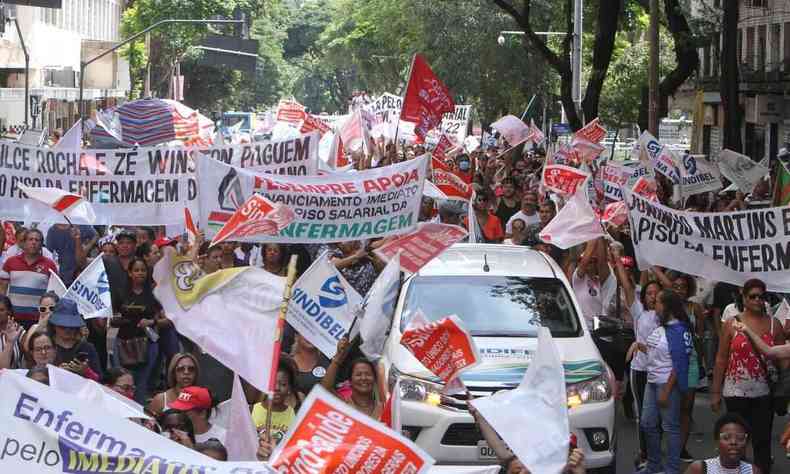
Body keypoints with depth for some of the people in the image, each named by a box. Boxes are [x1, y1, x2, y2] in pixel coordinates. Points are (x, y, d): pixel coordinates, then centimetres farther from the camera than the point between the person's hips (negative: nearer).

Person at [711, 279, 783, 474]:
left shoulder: (774, 324, 3)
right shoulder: (731, 324, 0)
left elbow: (782, 358, 2)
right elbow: (721, 360, 2)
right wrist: (715, 391, 0)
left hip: (763, 392, 1)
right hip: (736, 392, 0)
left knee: (762, 441, 2)